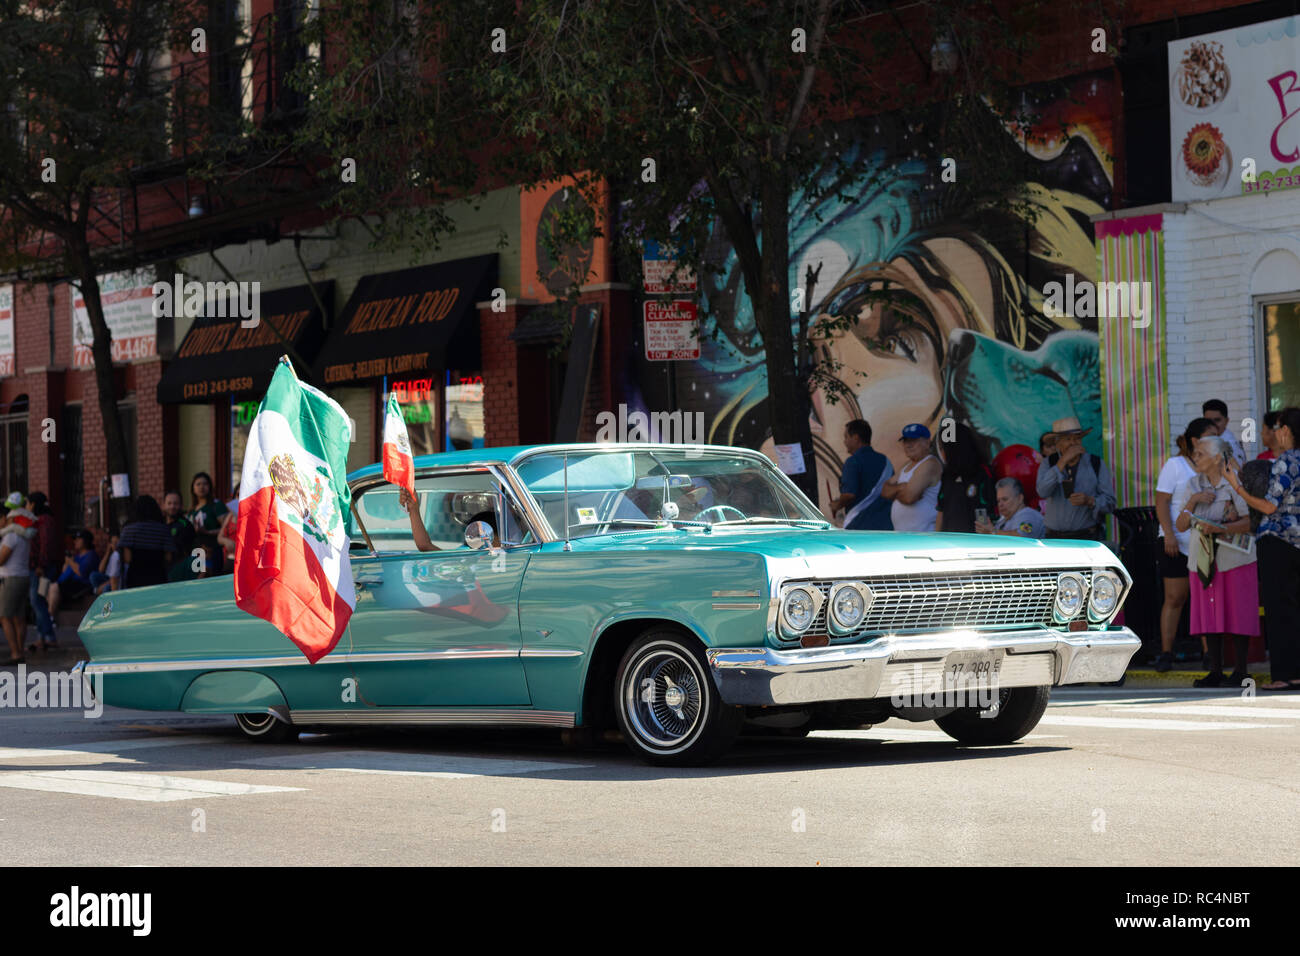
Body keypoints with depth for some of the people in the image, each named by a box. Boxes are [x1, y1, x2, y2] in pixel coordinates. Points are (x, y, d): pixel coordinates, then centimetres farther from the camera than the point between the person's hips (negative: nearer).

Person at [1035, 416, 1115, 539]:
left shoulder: (1097, 465, 3)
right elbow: (1043, 492, -15)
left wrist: (1089, 501, -20)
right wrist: (1063, 462, -19)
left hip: (1087, 538, -1)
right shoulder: (1048, 464, 5)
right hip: (1054, 538, 1)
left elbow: (1109, 503, 1)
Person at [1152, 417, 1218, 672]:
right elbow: (1162, 502, -6)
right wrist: (1168, 534, -15)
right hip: (1178, 542, -4)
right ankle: (1165, 653, 3)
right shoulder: (1175, 465, -1)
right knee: (1174, 598, -2)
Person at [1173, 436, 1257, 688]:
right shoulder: (1192, 485, 10)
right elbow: (1181, 525, 6)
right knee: (1210, 615, 4)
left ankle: (1240, 671, 2)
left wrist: (1221, 528, -22)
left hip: (1234, 559, -4)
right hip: (1202, 560, 4)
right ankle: (1215, 671, 10)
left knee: (1237, 614, -4)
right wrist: (1193, 500, -9)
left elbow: (1250, 523, -10)